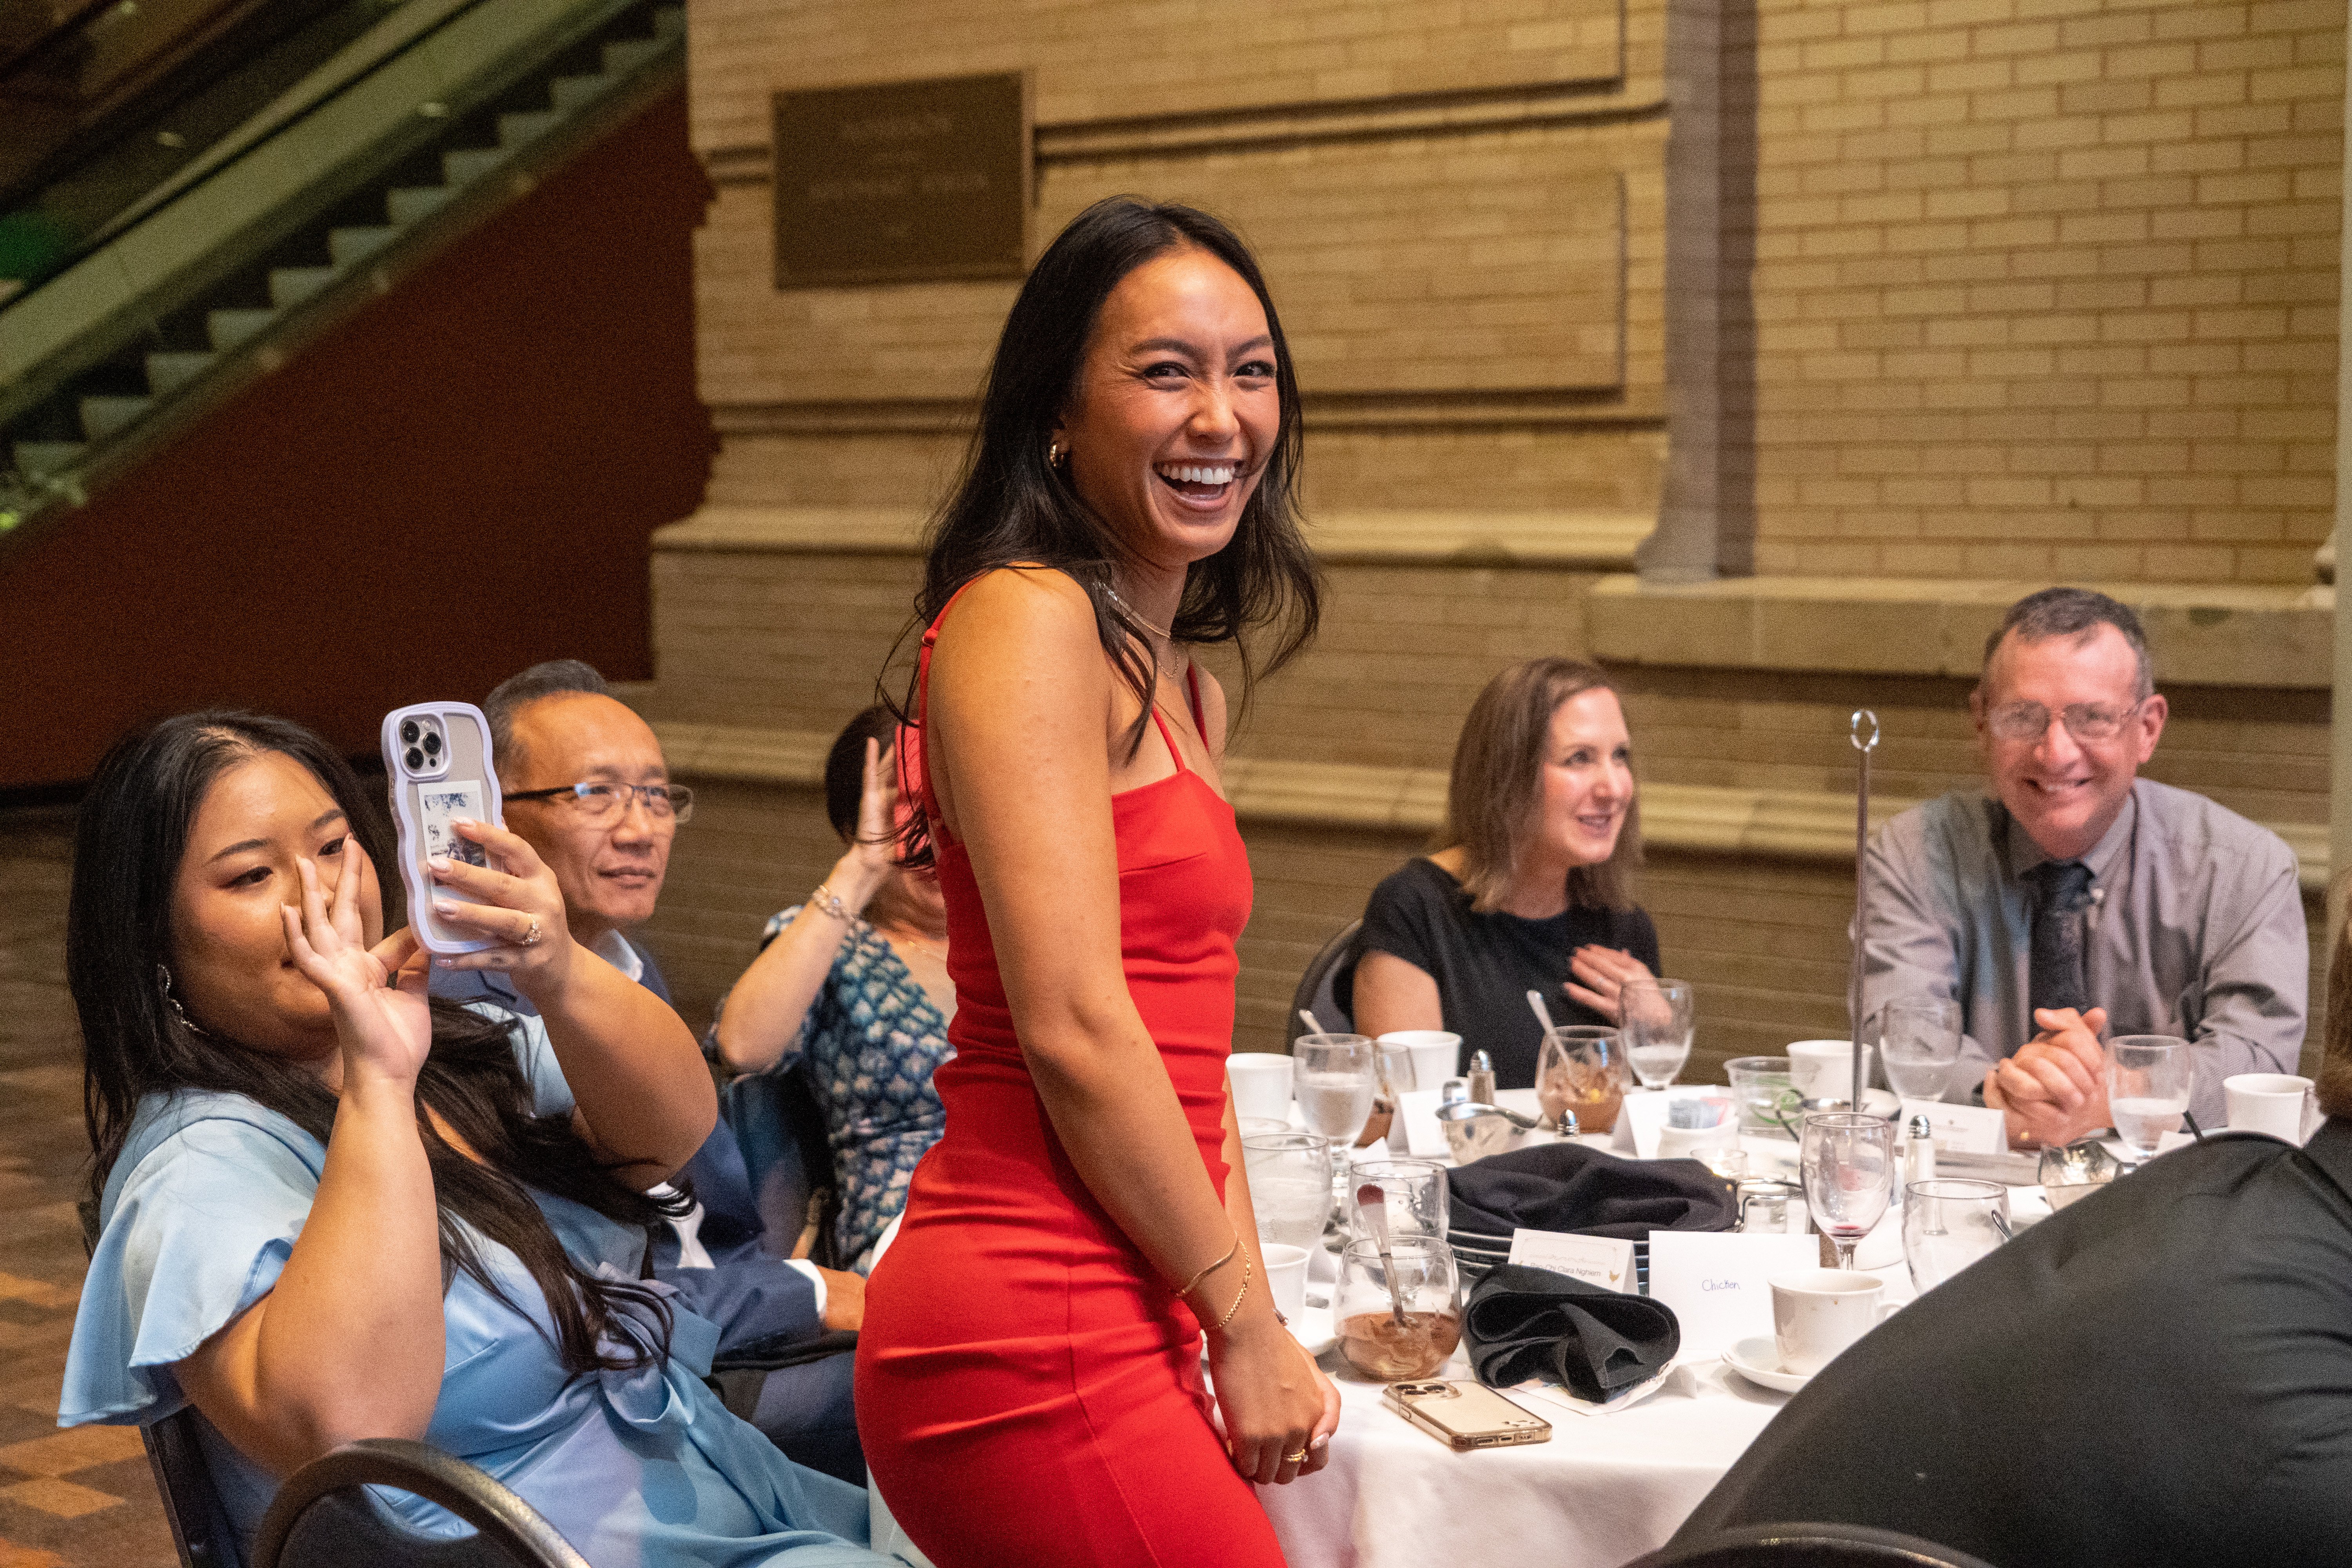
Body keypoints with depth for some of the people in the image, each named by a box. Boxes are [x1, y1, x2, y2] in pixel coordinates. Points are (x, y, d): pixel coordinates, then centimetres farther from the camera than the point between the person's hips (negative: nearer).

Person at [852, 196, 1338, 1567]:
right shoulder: (1024, 618, -11)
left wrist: (1257, 1323, 8)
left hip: (1131, 1335, 9)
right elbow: (1070, 1025, -17)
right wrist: (1242, 1323, -9)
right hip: (1037, 1345, -9)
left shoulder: (1182, 681, 17)